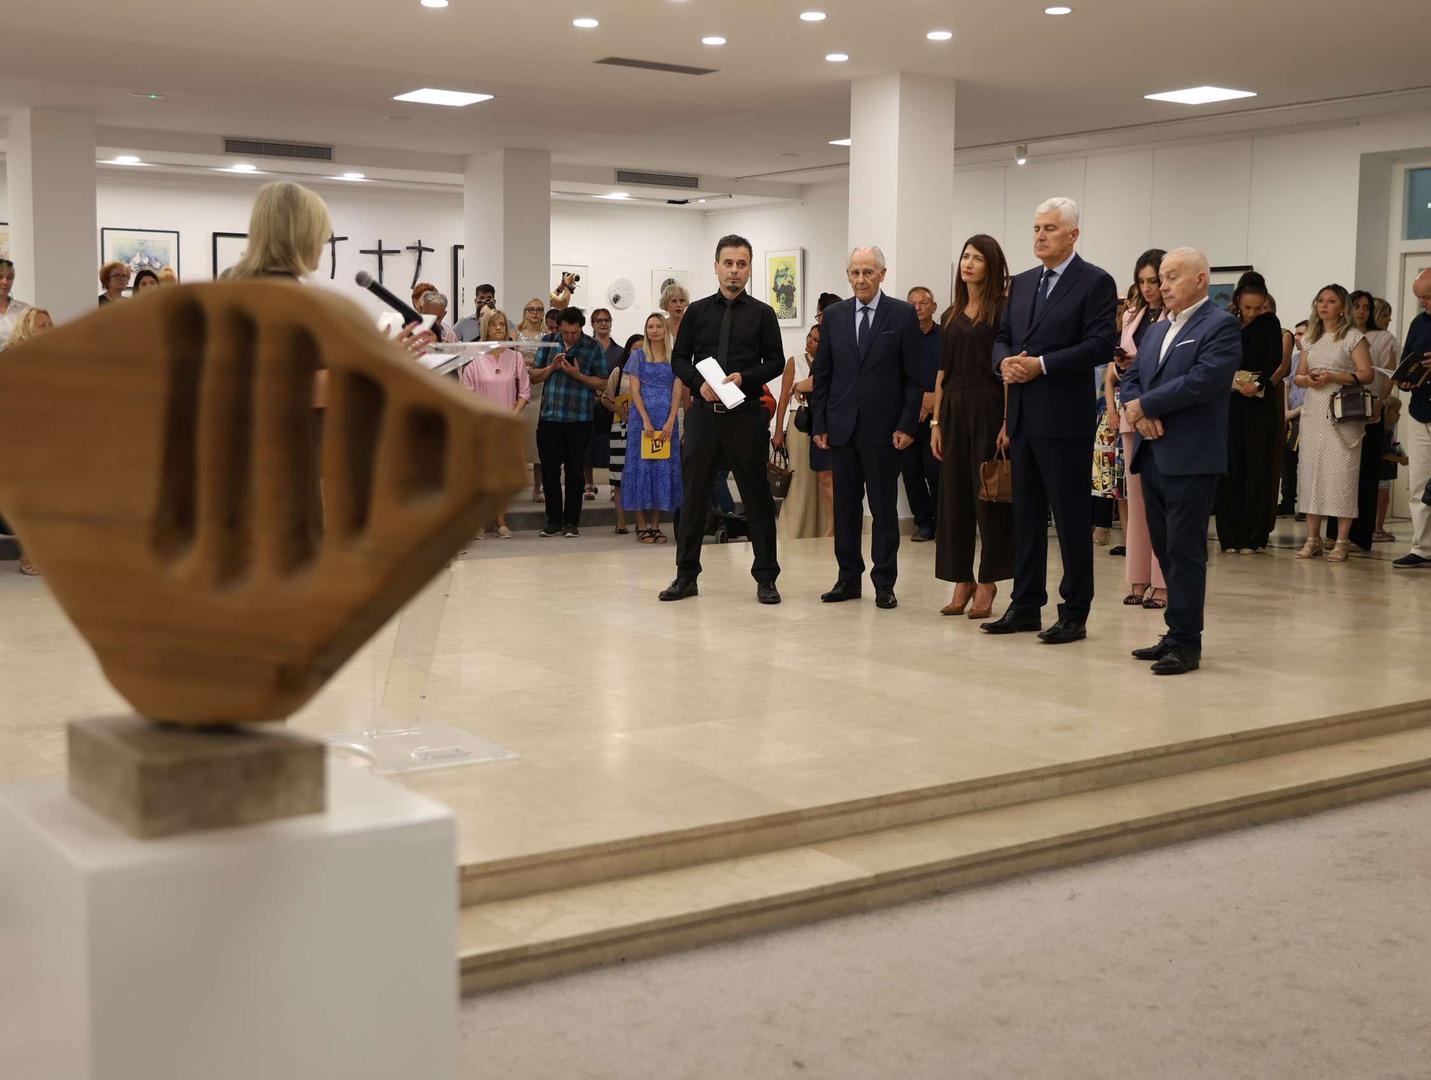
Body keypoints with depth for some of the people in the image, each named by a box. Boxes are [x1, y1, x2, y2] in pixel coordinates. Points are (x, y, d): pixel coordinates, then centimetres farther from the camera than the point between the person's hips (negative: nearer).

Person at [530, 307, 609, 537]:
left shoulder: (593, 348, 1)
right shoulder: (550, 343, 8)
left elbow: (602, 383, -2)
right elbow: (534, 376, 10)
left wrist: (577, 374, -14)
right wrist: (552, 367, -7)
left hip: (578, 419, -2)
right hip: (549, 417, 3)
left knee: (574, 471, 2)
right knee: (549, 470, 4)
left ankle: (572, 521, 11)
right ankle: (553, 520, 14)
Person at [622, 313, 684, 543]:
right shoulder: (638, 356, 5)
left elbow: (677, 392, 3)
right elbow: (635, 390, -2)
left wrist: (670, 422, -11)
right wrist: (646, 421, -13)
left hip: (667, 421, 2)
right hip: (642, 418, -2)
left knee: (663, 467, 1)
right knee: (641, 465, -3)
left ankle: (655, 525, 5)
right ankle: (641, 525, -1)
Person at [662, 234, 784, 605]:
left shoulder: (762, 314, 6)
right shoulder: (697, 311, 10)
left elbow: (775, 362, 3)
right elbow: (679, 359, 10)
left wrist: (744, 378, -13)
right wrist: (699, 383, -8)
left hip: (746, 414, -2)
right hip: (703, 412, 2)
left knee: (757, 496, 2)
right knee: (693, 494, 5)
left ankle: (766, 577, 9)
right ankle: (686, 574, 14)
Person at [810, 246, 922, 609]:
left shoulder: (903, 314, 0)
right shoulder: (834, 315, 8)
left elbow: (913, 375, -2)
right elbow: (821, 373, 10)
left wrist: (907, 425, -9)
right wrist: (819, 423, 4)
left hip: (883, 427, -3)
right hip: (842, 427, 3)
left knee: (884, 508, 2)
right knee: (845, 506, 8)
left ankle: (884, 583, 9)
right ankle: (848, 578, 17)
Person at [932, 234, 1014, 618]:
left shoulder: (1002, 309, -3)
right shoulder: (953, 315, 14)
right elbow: (942, 371, 14)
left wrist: (1008, 421, -17)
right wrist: (936, 421, 8)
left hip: (988, 408, -6)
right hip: (954, 410, 6)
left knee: (989, 495, -1)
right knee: (954, 495, 6)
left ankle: (987, 582, 9)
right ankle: (962, 581, 14)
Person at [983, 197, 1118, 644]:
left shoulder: (1095, 283, -6)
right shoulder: (1022, 283, 16)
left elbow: (1100, 345, -14)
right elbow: (1002, 335, 19)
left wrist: (1041, 365, -18)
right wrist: (1005, 361, -4)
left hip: (1064, 418, -7)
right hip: (1023, 417, 7)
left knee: (1072, 518, -1)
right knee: (1026, 514, 12)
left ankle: (1074, 615, 5)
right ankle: (1026, 606, 20)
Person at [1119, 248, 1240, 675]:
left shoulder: (1220, 325, -6)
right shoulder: (1156, 330, 19)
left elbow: (1202, 380, -18)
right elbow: (1131, 377, 16)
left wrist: (1144, 406, -12)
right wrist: (1140, 413, -6)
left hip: (1191, 459, -8)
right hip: (1153, 454, 8)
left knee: (1185, 551, -6)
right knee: (1166, 549, 11)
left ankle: (1185, 643, -1)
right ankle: (1177, 635, 18)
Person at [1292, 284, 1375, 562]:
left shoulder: (1353, 337, 0)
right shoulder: (1311, 339, 16)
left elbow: (1366, 375, -6)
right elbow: (1299, 375, 18)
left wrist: (1333, 377, -17)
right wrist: (1306, 379, -4)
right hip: (1313, 413, 5)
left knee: (1340, 474, -7)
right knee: (1310, 472, 2)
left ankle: (1342, 541, -4)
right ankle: (1313, 539, 8)